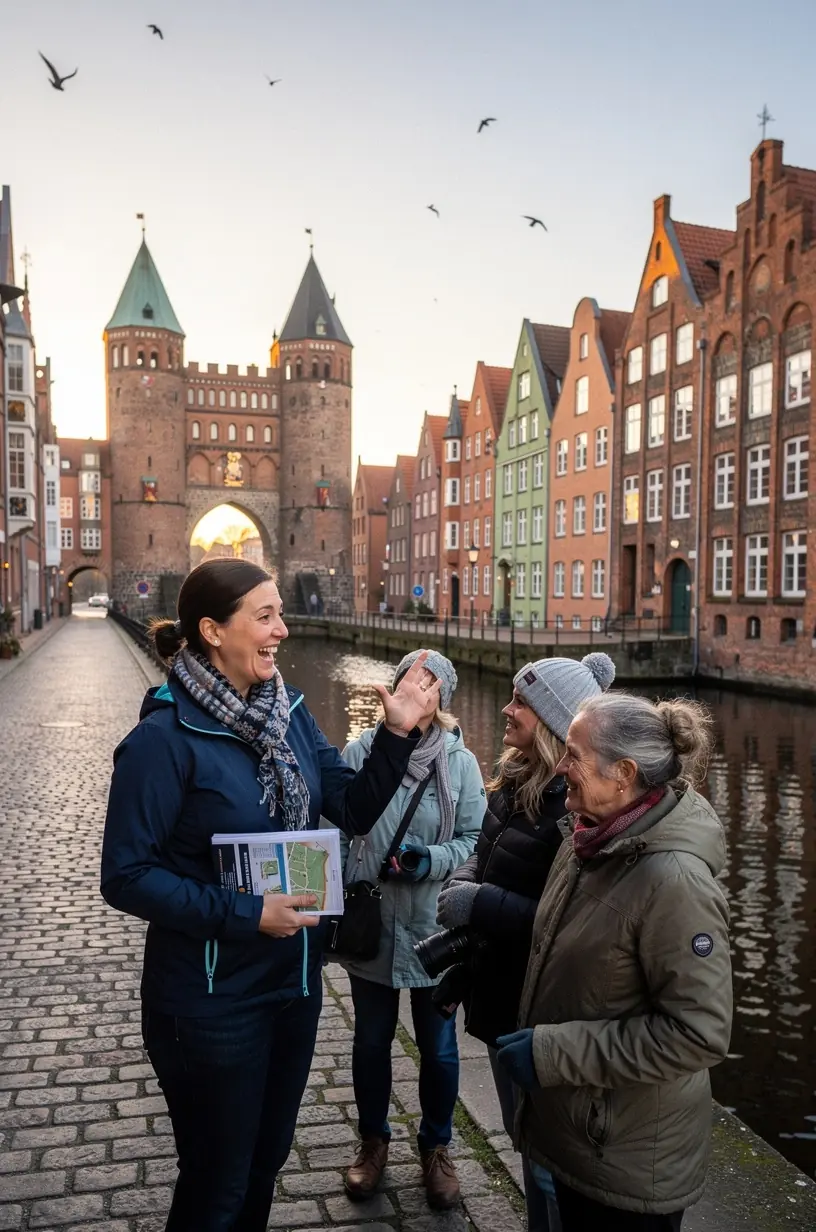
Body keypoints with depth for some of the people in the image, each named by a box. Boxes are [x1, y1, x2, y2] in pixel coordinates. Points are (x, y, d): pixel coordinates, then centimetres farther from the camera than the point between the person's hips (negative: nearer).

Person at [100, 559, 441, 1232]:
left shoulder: (290, 709, -2)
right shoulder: (166, 737, -21)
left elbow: (354, 810, -1)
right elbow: (126, 877, -19)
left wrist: (398, 734, -15)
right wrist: (246, 914, -24)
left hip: (294, 982, 6)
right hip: (211, 1000, -6)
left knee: (267, 1157, 26)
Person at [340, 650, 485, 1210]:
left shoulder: (461, 762, -10)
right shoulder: (361, 752, -9)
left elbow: (476, 841, -5)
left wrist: (433, 861, -23)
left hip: (435, 930, -1)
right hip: (370, 926, 1)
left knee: (438, 1047, 17)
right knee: (371, 1040, 20)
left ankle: (437, 1147, 42)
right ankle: (374, 1140, 45)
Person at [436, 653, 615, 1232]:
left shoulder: (579, 805, -26)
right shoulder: (516, 781, 1)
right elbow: (488, 856, 15)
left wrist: (482, 905, -26)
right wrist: (464, 881, -5)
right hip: (501, 993, 9)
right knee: (526, 1140, 27)